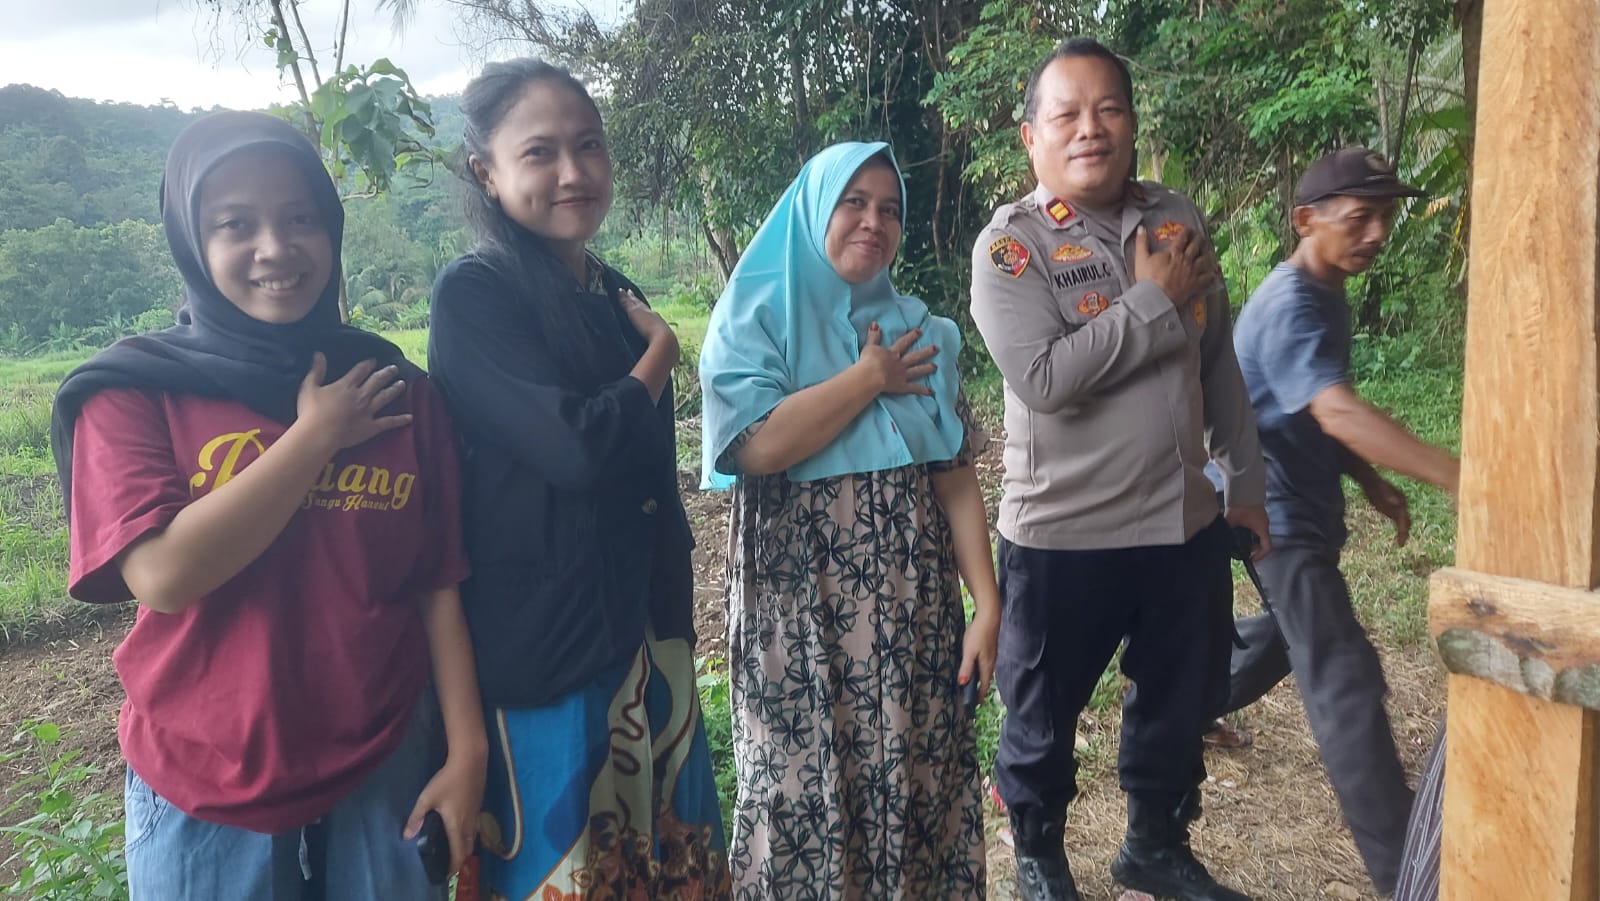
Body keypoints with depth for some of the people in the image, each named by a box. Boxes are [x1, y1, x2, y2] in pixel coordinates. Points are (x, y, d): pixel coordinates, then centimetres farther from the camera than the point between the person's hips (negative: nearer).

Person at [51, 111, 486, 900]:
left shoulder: (396, 391, -2)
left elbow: (440, 585, -1)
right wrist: (316, 435, -16)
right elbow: (163, 573, -21)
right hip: (205, 794, -1)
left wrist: (467, 752, -4)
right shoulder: (133, 390, -7)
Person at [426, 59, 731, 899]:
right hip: (540, 643, -7)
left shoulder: (618, 294, 9)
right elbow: (578, 447, -26)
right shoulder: (473, 294, -12)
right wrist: (660, 352, -8)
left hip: (645, 630, 7)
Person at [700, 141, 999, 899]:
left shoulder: (922, 332, 9)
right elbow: (756, 445, -20)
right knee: (805, 785, 6)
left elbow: (955, 477, 5)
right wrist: (869, 379, -10)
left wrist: (987, 603, -3)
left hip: (911, 602, 3)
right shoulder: (755, 318, -2)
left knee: (915, 779, 10)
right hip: (799, 604, -3)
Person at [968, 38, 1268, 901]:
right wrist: (1156, 299, -18)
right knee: (1044, 715, 14)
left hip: (1186, 522, 5)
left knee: (1179, 704, 21)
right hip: (1063, 535, -5)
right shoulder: (1010, 243, -12)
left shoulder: (1178, 219, 5)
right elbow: (1043, 378, -26)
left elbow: (1219, 365, 13)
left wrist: (1246, 480, 15)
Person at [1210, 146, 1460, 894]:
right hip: (1276, 510, -10)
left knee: (1289, 633, 27)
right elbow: (1339, 413, -39)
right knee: (1345, 677, -11)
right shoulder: (1290, 306, -24)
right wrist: (1456, 478, -47)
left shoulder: (1326, 296, 9)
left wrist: (1372, 484, 14)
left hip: (1303, 504, 11)